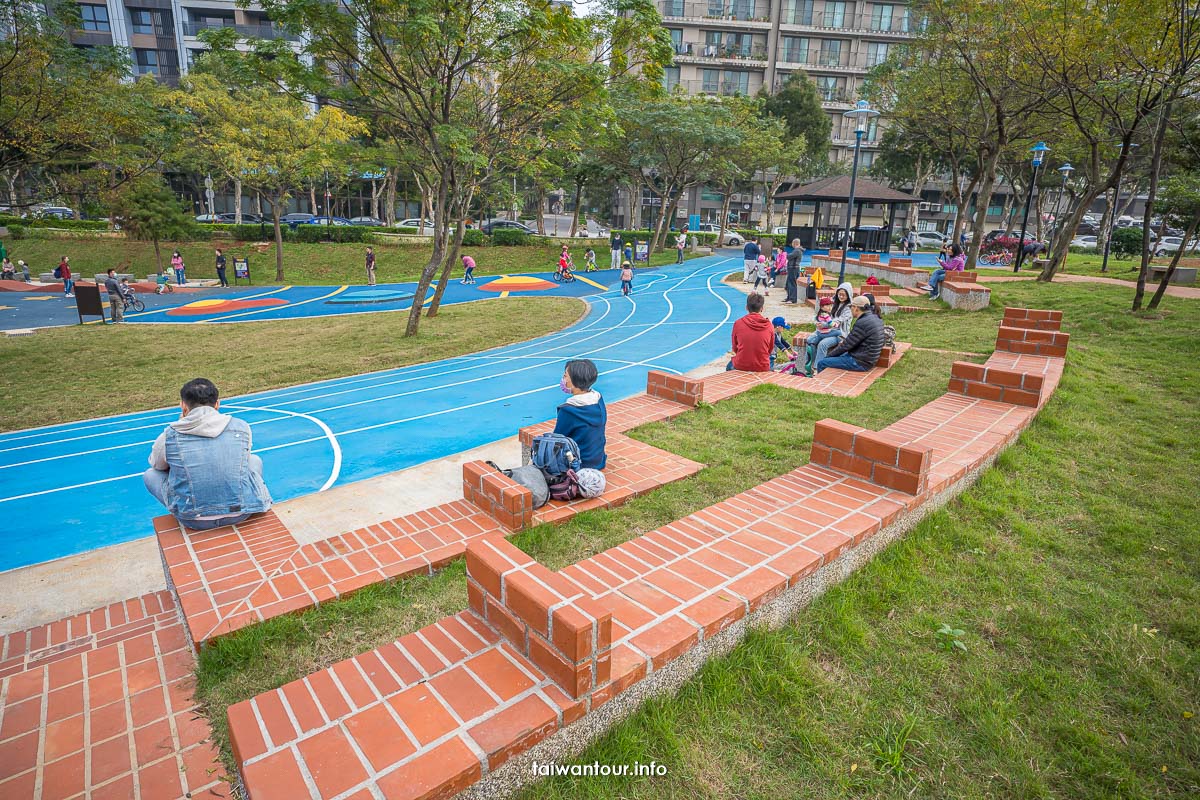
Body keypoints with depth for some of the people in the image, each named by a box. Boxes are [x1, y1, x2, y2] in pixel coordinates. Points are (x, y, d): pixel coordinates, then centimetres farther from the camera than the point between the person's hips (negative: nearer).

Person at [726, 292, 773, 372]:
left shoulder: (738, 323, -8)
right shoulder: (769, 325, -5)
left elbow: (735, 348, 5)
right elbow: (770, 349, 8)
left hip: (740, 367, -1)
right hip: (762, 368, 1)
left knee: (729, 365, 34)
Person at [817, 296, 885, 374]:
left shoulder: (862, 323, -23)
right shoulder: (875, 318, 7)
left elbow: (846, 345, -16)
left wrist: (829, 355, -3)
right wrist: (845, 341, 10)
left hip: (860, 362, -10)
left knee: (821, 363, -7)